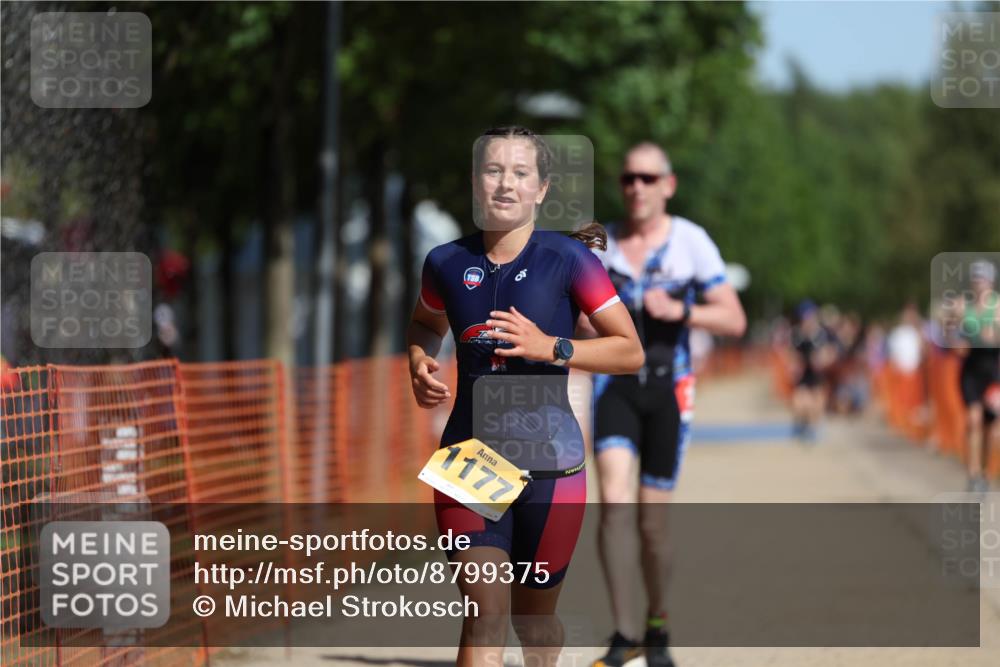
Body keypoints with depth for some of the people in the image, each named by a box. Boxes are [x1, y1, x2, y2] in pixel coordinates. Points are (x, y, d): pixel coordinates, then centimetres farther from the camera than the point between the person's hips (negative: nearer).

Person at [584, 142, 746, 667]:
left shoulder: (691, 242, 0)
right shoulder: (600, 244, 7)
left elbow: (734, 321, -2)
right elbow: (580, 317, 19)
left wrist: (681, 311, -17)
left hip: (668, 388, -1)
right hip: (615, 384, 1)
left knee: (652, 521, 3)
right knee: (615, 501, -19)